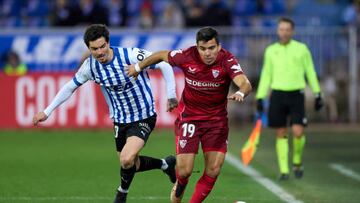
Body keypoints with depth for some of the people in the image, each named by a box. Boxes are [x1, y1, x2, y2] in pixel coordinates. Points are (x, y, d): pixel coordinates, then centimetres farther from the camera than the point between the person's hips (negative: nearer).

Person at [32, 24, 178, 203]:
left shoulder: (130, 55, -24)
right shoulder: (90, 66, -9)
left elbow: (165, 64, -18)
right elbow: (70, 87, 7)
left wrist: (171, 96, -22)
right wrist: (47, 112, 7)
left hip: (143, 117, -6)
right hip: (120, 120, 6)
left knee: (126, 160, -22)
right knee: (131, 165, 13)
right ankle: (166, 164, 41)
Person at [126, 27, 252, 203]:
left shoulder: (227, 60, -21)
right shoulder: (187, 56, -18)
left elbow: (245, 84, -36)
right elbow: (161, 56, 2)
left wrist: (240, 93, -58)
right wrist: (138, 67, 13)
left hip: (216, 119, 1)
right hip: (188, 117, -1)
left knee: (213, 170, -6)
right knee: (185, 170, -8)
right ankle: (179, 187, 30)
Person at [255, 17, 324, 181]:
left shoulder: (301, 49, 2)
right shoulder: (271, 50, 6)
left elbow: (310, 72, 6)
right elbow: (266, 75, 11)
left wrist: (317, 94, 3)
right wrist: (260, 97, 6)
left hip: (296, 94, -2)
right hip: (277, 95, 2)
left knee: (298, 132, -13)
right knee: (281, 134, 1)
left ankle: (297, 162, 13)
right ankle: (283, 170, 7)